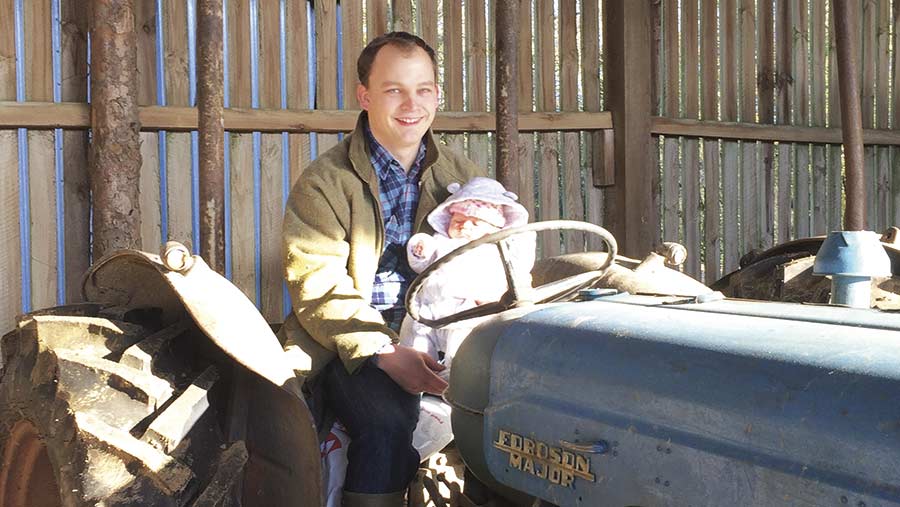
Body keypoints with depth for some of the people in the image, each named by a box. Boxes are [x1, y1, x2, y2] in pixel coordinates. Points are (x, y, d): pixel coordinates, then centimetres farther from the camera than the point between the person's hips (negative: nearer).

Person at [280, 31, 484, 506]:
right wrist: (384, 353, -23)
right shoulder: (325, 182, 0)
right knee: (386, 422, -31)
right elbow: (317, 284, -11)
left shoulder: (461, 176, 14)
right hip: (351, 347, -3)